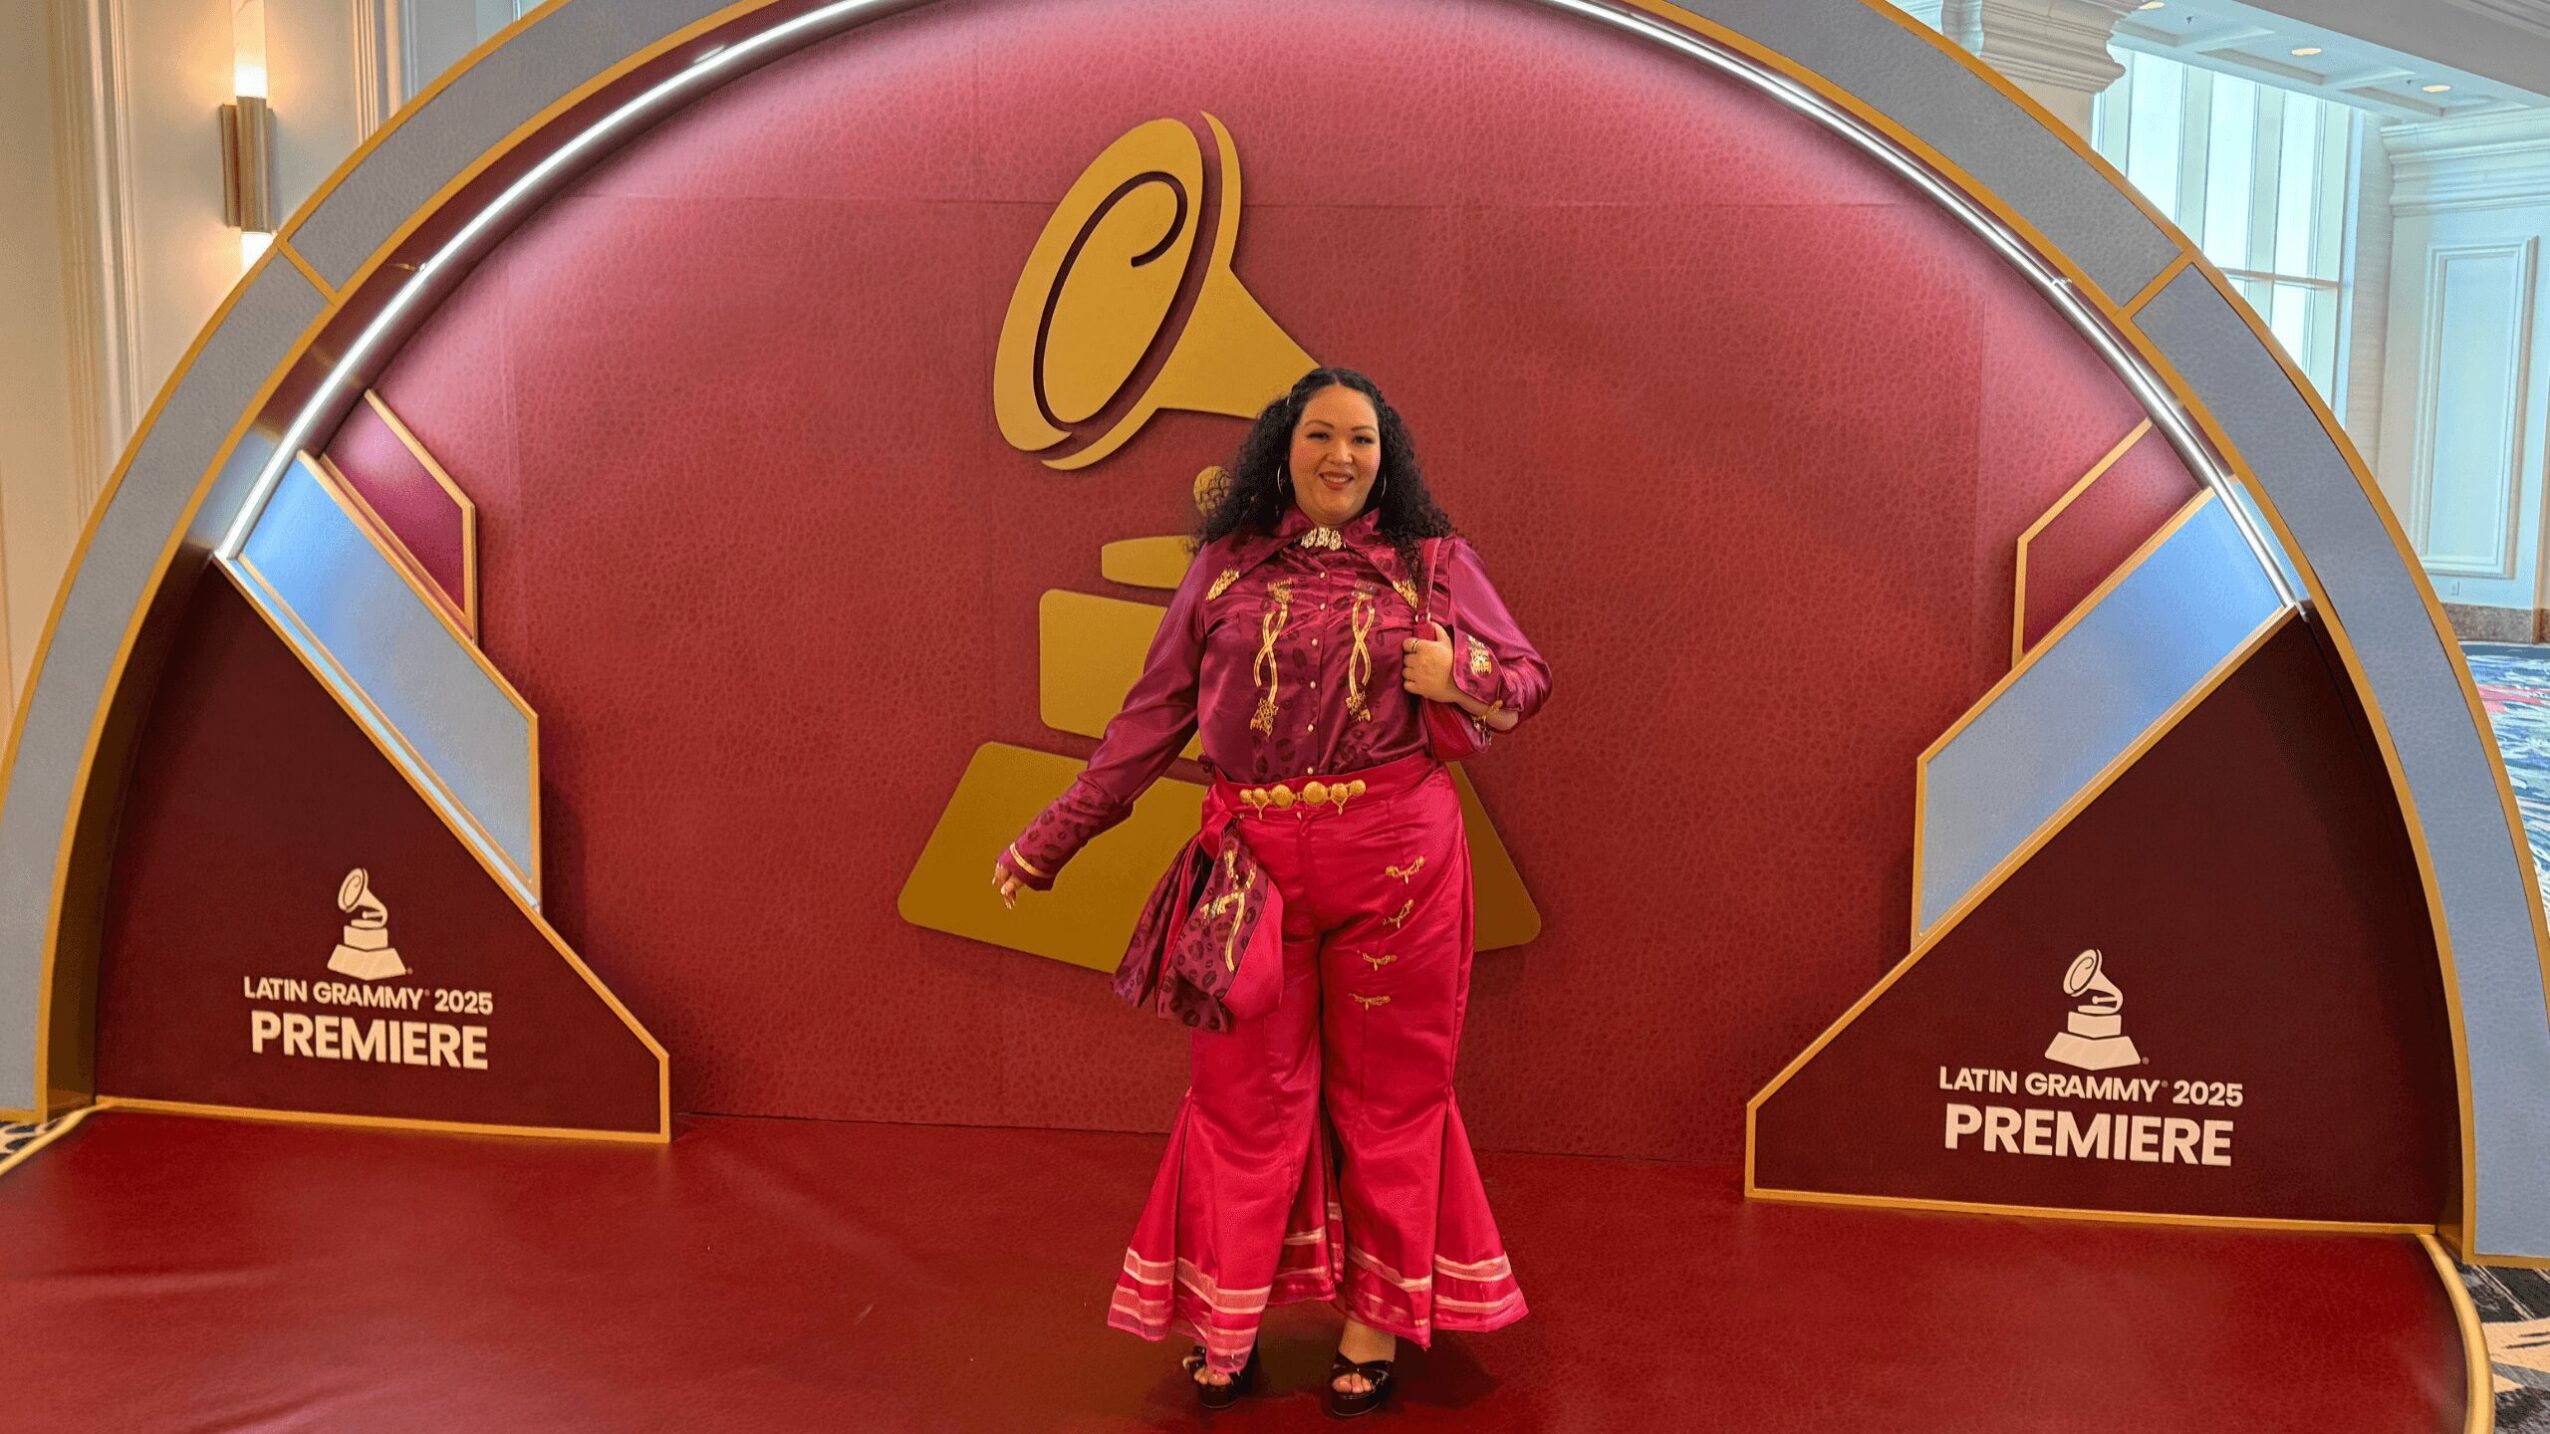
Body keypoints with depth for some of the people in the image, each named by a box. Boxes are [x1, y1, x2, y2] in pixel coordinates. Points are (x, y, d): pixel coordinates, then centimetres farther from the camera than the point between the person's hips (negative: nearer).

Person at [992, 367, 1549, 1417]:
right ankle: (1226, 1324, 23)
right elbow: (1154, 712, 8)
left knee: (1387, 1085, 8)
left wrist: (1462, 678, -13)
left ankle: (1377, 1321, 24)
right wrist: (1055, 836, 8)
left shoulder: (1433, 563, 6)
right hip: (1256, 858, 1)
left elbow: (1527, 678, 11)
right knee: (1245, 1087, 7)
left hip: (1397, 858, 0)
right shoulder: (1225, 565, 7)